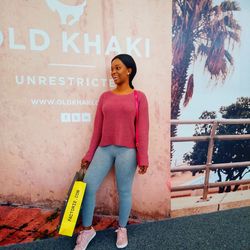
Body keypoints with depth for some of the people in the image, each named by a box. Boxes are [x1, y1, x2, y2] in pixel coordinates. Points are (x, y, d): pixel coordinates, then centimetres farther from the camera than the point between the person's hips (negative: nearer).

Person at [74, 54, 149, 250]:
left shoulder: (139, 97, 0)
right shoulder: (105, 97, 8)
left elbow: (142, 129, -3)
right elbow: (97, 128, 8)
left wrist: (143, 158, -7)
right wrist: (89, 155, 9)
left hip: (127, 151, -3)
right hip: (104, 149, 3)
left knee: (124, 191, 9)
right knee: (88, 187, 1)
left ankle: (122, 229, 36)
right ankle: (87, 230, 25)